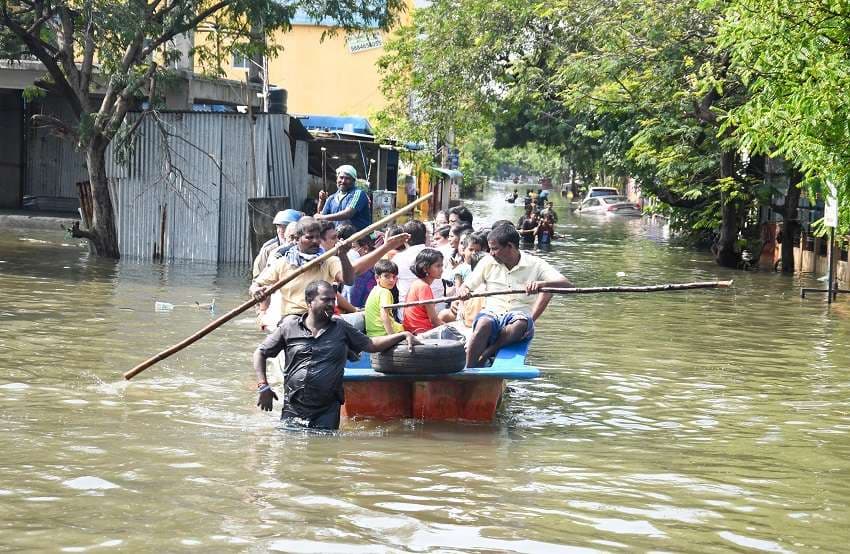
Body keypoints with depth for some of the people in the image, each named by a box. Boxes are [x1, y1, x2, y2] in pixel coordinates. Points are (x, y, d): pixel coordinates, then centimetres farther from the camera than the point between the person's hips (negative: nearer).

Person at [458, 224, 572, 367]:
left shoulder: (535, 265, 1)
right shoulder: (487, 263, 10)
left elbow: (567, 285, -10)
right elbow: (466, 286, 16)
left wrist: (541, 284, -30)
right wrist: (462, 291, -11)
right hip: (492, 314, 1)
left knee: (521, 322, -38)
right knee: (484, 323, -36)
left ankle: (484, 354, -31)